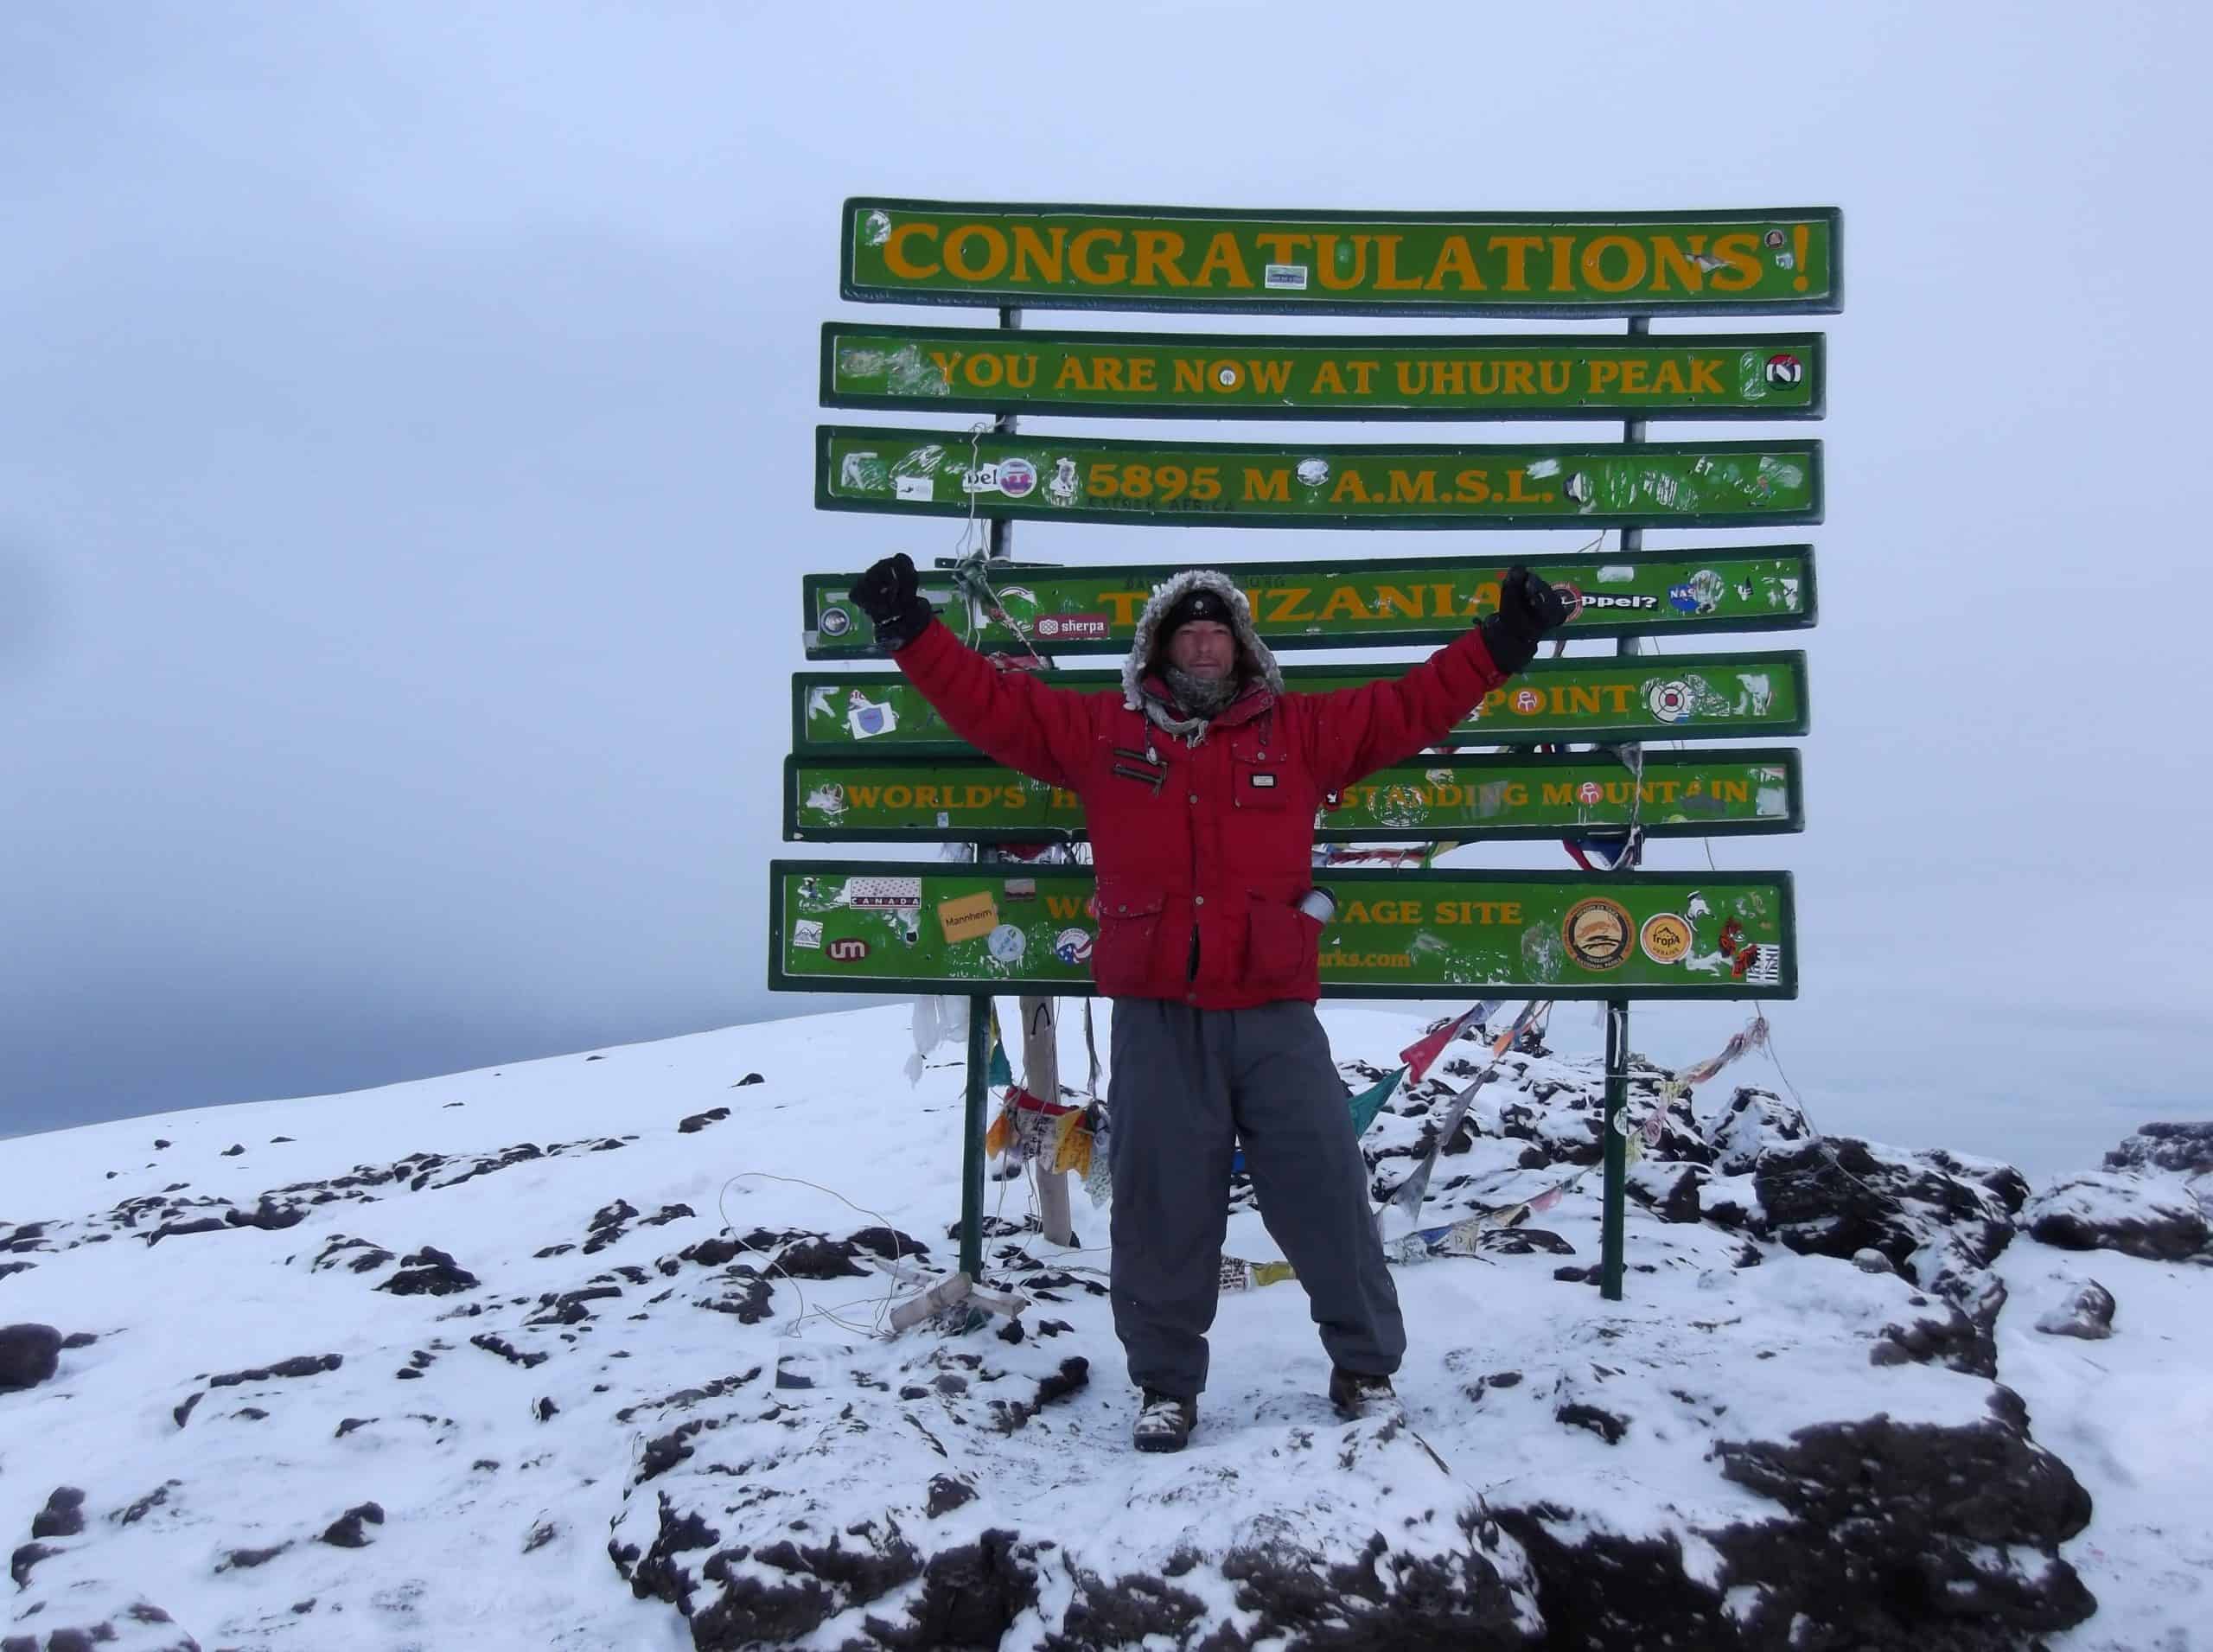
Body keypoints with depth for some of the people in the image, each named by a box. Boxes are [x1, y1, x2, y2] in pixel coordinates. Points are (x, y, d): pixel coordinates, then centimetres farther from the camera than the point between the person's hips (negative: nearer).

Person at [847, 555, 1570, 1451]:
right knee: (1160, 1206, 7)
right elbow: (988, 702, 11)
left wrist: (1502, 640, 7)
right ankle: (1166, 1383, 24)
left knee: (1325, 1192, 5)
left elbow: (1411, 707, 12)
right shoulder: (1099, 730, 10)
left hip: (1274, 1015, 0)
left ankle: (1366, 1365, 26)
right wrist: (909, 627, 6)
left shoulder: (1301, 731, 10)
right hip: (1156, 1017, 0)